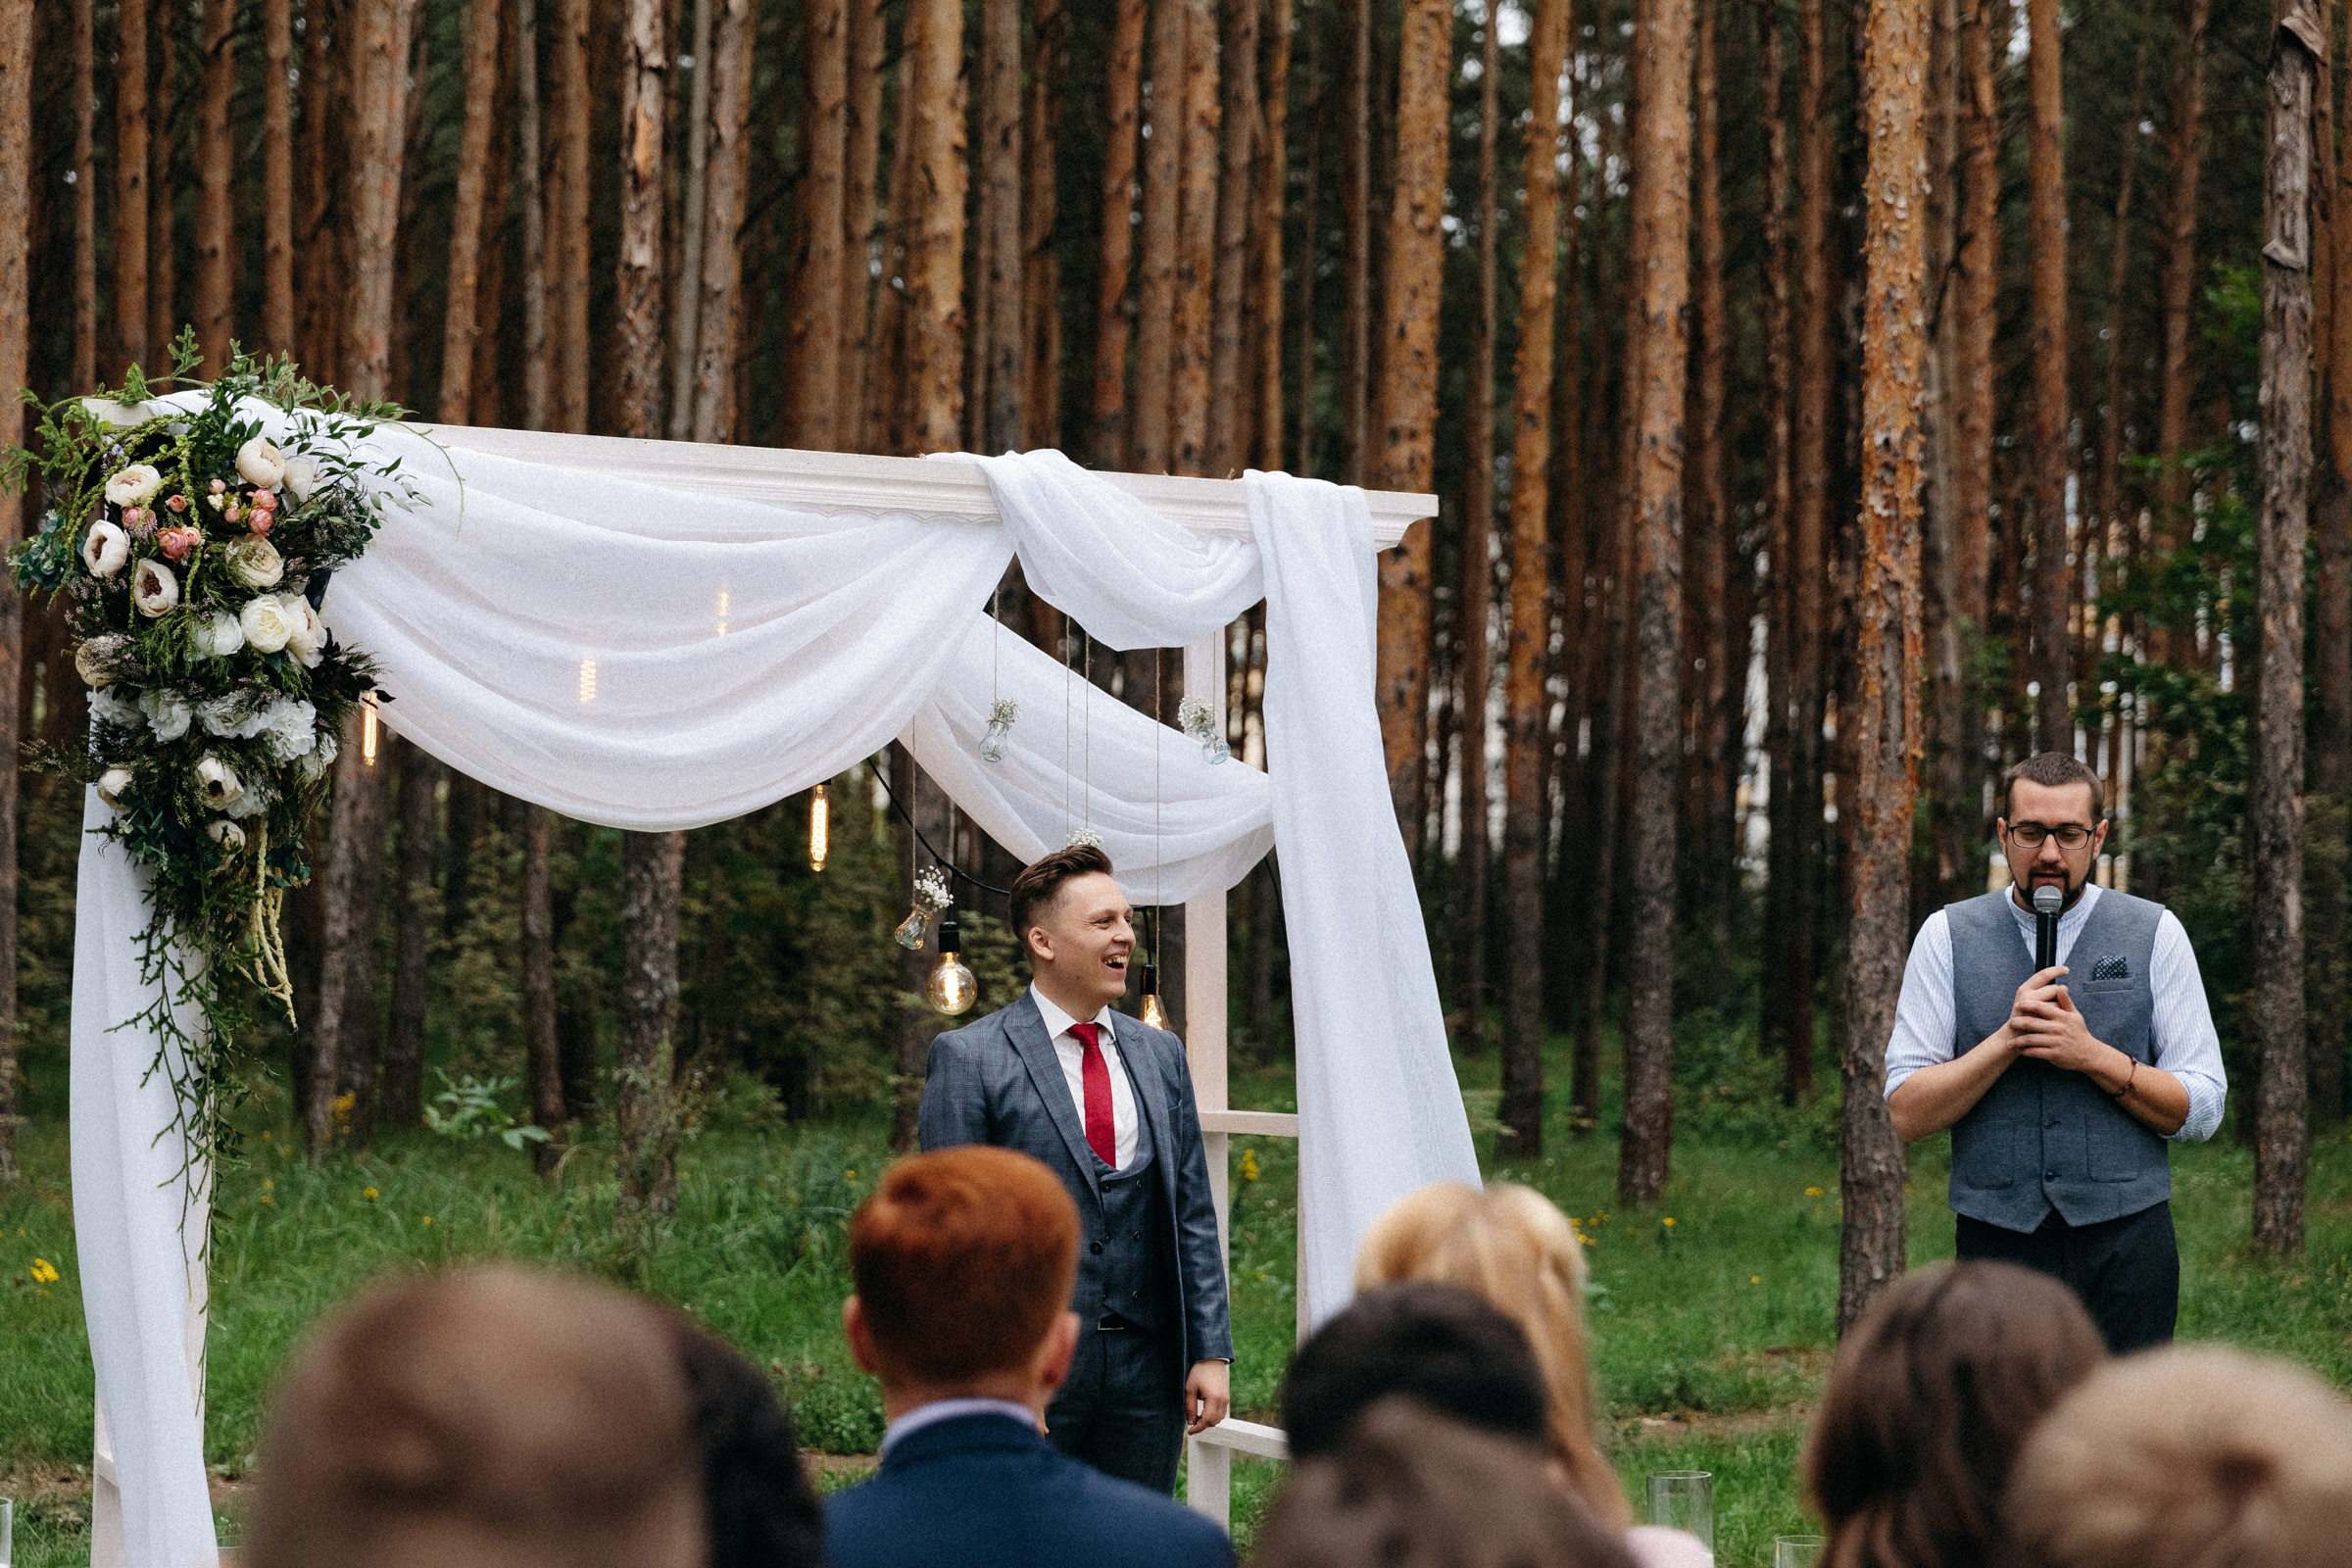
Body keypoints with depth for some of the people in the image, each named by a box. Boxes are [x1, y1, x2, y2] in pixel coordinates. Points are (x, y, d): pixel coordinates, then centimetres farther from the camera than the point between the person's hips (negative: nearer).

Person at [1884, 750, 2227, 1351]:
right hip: (1997, 1247, 0)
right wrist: (2008, 1039, -13)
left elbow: (2201, 1110, 2)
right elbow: (1907, 1112, -1)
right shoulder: (1947, 937, 5)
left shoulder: (2155, 934, 5)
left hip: (2126, 1249, 0)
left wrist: (2092, 1054, -11)